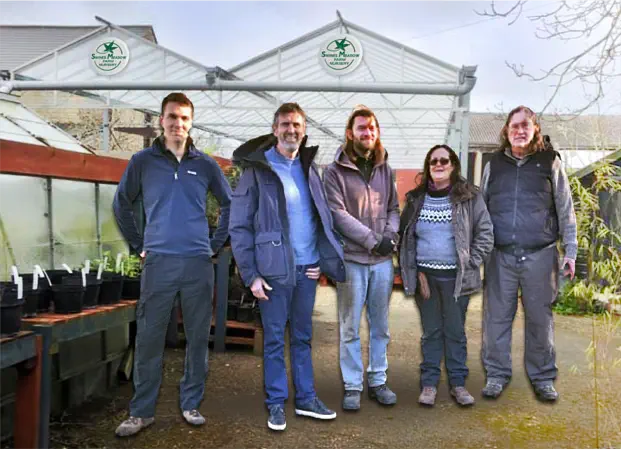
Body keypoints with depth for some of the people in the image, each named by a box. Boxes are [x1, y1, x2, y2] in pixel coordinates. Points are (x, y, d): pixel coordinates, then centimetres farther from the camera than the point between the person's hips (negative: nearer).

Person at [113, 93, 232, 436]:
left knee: (198, 337, 6)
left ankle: (191, 404, 20)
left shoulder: (206, 165, 8)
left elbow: (229, 204, 17)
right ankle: (142, 411, 13)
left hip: (199, 263, 1)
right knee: (148, 339, 1)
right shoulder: (143, 161, 6)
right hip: (158, 262, -1)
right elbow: (121, 205, 14)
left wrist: (216, 243, 11)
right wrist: (138, 246, 9)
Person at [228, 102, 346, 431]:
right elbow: (239, 227, -8)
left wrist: (322, 261, 5)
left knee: (302, 337, 14)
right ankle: (276, 403, 18)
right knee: (274, 339, 5)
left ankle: (306, 399, 24)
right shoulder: (257, 169, -6)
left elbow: (322, 217, 16)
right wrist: (250, 275, -12)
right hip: (274, 270, -4)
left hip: (307, 268, 5)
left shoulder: (310, 168, 10)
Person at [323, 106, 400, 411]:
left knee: (380, 326, 12)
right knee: (350, 328, 3)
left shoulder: (385, 170, 12)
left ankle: (377, 381, 24)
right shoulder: (335, 171, -3)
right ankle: (352, 386, 14)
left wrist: (390, 236, -6)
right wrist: (373, 240, -15)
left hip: (383, 260, 4)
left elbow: (393, 208, 14)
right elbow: (338, 214, -11)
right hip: (351, 259, -4)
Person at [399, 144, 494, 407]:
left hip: (455, 277, -1)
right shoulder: (416, 199, 7)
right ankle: (429, 383, 16)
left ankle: (458, 383, 18)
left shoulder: (469, 198, 1)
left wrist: (470, 265, -6)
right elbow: (405, 236, 10)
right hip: (425, 275, 2)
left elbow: (485, 235, 1)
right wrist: (413, 271, 1)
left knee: (456, 331, 6)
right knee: (431, 331, 8)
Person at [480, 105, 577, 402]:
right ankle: (497, 374, 18)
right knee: (497, 316, 5)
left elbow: (565, 209, 6)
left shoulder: (550, 162, 6)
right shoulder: (494, 165, 10)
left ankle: (543, 377, 21)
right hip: (500, 255, 1)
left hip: (540, 255, -1)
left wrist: (570, 251, 1)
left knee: (540, 317, 6)